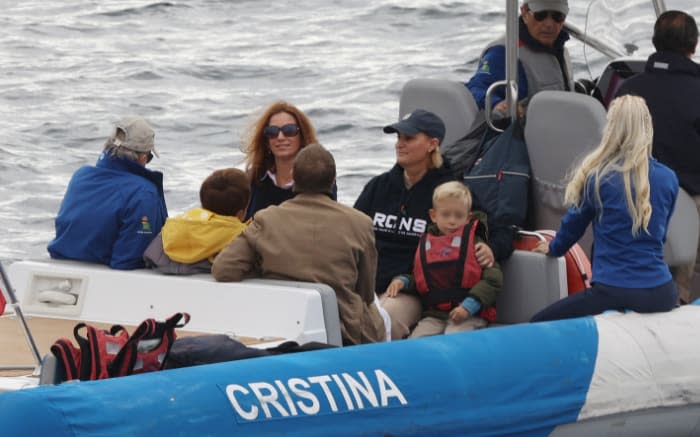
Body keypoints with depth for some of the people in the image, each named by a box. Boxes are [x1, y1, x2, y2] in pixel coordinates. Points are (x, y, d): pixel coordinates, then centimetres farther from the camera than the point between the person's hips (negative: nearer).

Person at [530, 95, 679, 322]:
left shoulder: (597, 176, -6)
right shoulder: (668, 179, 5)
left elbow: (573, 224, 11)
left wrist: (553, 248, 33)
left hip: (613, 295, -5)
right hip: (662, 295, 5)